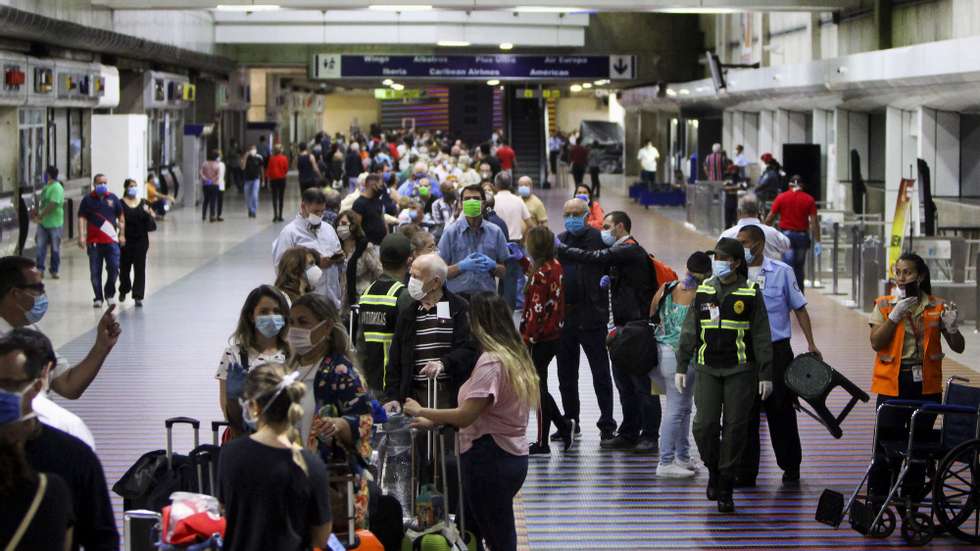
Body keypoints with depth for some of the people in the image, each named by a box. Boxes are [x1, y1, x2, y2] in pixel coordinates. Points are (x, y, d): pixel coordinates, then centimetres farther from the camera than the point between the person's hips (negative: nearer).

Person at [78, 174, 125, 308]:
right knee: (95, 272, 3)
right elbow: (82, 218, -1)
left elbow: (121, 218, 14)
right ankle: (98, 298, 14)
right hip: (94, 241, -1)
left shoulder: (113, 198, 9)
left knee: (114, 268, -4)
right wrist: (81, 236, -10)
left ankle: (109, 294, 16)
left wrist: (122, 234, 6)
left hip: (111, 240, 1)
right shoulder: (88, 199, 3)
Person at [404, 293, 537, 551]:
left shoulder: (491, 360, -16)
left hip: (489, 458, -9)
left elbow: (466, 416, -21)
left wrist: (422, 411, -9)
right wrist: (434, 421, 14)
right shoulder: (515, 355, 13)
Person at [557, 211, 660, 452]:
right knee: (624, 380, 13)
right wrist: (611, 280, 4)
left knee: (642, 383, -5)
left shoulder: (630, 250, -13)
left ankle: (649, 436, -1)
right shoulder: (623, 251, 19)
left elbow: (595, 258, -23)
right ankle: (629, 433, 19)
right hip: (624, 327, 10)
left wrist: (559, 249, -18)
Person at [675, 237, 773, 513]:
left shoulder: (751, 293, 0)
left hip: (740, 370, -2)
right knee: (704, 425, -6)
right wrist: (681, 367, 5)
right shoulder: (703, 290, 8)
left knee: (735, 427, -1)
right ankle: (713, 469, 21)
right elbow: (689, 331, 10)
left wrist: (765, 374, -3)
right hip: (707, 369, 2)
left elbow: (761, 336, 1)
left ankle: (725, 489, 9)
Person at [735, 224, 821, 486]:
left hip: (777, 349, -1)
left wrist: (811, 344, 1)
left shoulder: (782, 272, 0)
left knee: (781, 411, 8)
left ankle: (791, 466, 23)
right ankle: (746, 472, 7)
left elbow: (799, 308, 6)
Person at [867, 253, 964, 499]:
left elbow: (958, 348, 5)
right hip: (892, 383, -1)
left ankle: (911, 501, 18)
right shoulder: (884, 305, 2)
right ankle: (876, 500, 6)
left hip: (926, 384, 1)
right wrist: (895, 315, -17)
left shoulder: (937, 307, 4)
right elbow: (876, 343, -9)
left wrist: (952, 328, -15)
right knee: (887, 441, -4)